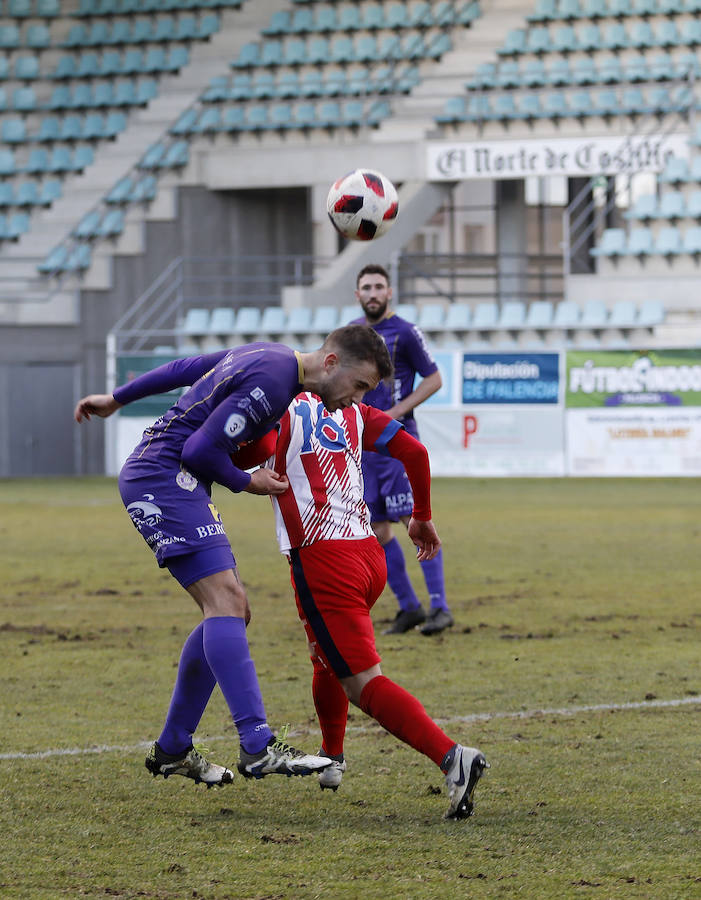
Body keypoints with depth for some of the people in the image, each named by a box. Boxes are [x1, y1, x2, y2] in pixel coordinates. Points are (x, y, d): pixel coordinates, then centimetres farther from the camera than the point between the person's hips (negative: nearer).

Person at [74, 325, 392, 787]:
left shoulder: (270, 356, 12)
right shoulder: (270, 383, -20)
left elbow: (185, 369, 22)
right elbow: (200, 450, -21)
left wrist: (117, 399, 31)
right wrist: (247, 483, -3)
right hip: (164, 476, -11)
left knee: (232, 611, 8)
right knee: (224, 599, -21)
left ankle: (172, 749, 14)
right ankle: (258, 747, -32)